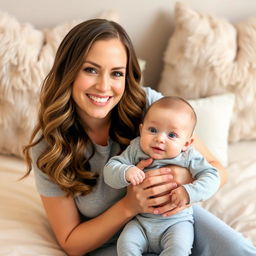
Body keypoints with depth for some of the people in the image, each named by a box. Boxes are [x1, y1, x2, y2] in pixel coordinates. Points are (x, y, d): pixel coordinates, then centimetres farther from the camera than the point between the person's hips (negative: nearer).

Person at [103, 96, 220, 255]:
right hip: (140, 221, 2)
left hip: (177, 220, -1)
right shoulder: (135, 151, -5)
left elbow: (211, 176, -11)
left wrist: (189, 192, -28)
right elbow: (109, 170, -7)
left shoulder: (189, 157, -8)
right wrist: (126, 172, -30)